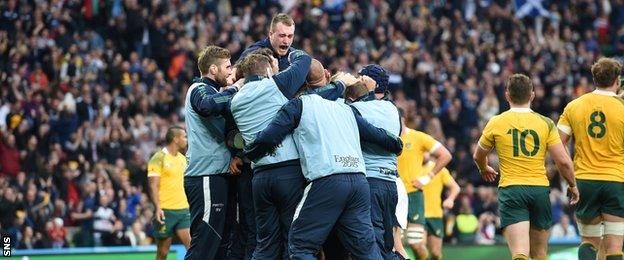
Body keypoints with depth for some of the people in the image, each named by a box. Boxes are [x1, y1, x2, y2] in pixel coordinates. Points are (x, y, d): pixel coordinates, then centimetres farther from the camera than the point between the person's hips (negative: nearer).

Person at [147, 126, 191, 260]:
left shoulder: (182, 159, 15)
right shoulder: (158, 158, -7)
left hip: (183, 209, 6)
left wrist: (187, 206, 22)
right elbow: (153, 186, -13)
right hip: (165, 212, -6)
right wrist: (158, 208, -23)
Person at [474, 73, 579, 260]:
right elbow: (563, 161, -2)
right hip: (540, 189, 2)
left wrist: (484, 169, 41)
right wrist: (572, 185, 16)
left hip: (510, 190, -2)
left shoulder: (496, 123, 2)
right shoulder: (546, 124, 3)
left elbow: (478, 156, 18)